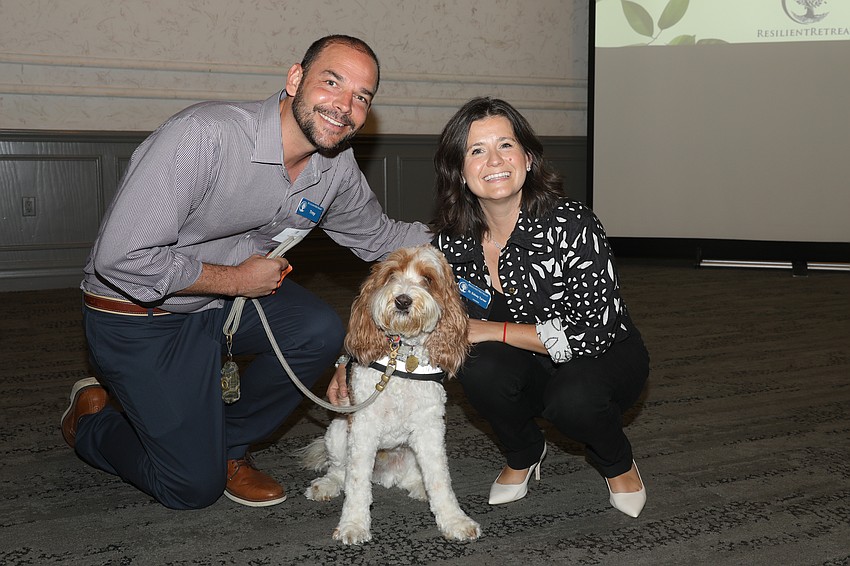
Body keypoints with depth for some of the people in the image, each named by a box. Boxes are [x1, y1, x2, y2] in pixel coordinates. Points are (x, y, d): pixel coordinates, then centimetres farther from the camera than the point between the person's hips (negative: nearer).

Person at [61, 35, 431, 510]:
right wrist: (237, 279, -23)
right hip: (138, 316, -6)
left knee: (321, 331, -20)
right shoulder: (203, 136, -32)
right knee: (195, 487, -6)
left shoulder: (338, 168, -9)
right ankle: (92, 416, 24)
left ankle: (227, 445, 5)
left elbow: (378, 236, 11)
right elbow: (121, 258, -33)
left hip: (225, 303, 7)